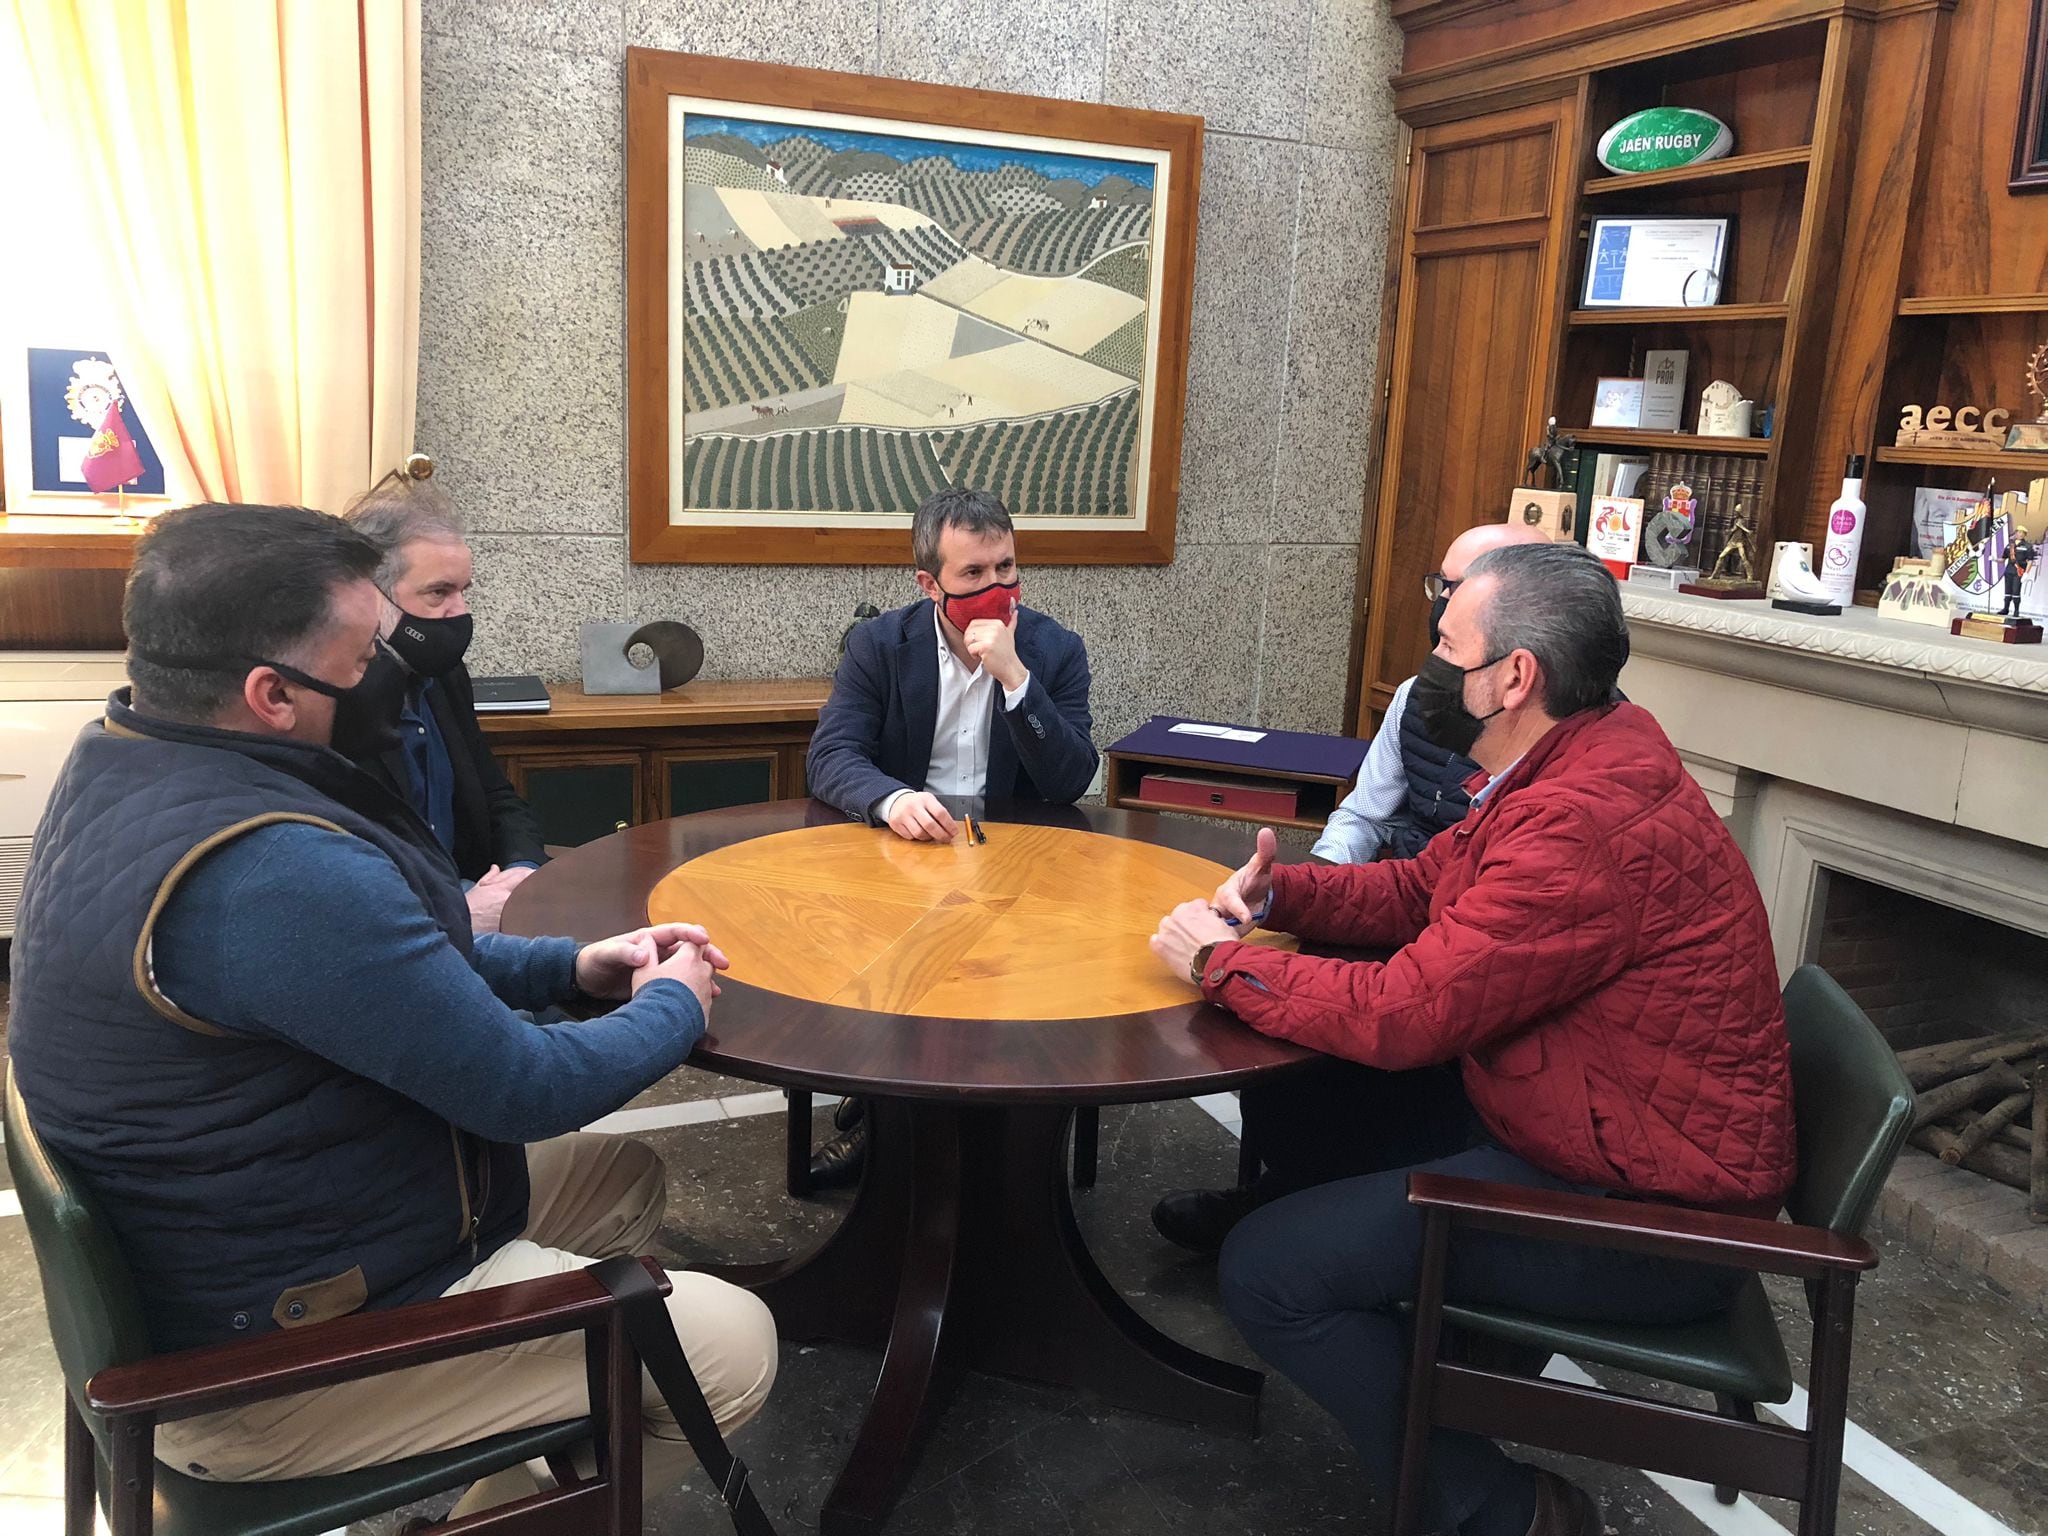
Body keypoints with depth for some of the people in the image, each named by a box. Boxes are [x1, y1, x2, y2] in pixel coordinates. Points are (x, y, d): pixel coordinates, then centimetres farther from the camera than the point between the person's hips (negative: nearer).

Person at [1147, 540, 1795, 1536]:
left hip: (1648, 1220, -10)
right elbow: (1423, 886, 12)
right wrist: (1277, 894, -5)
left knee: (1267, 1270, -13)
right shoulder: (1578, 760, 3)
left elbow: (1401, 1015, -28)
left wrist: (1221, 962, -14)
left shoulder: (1590, 821, -30)